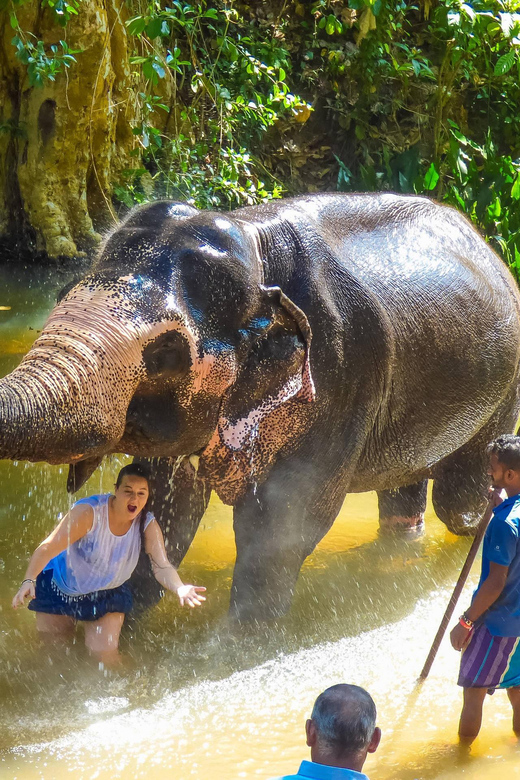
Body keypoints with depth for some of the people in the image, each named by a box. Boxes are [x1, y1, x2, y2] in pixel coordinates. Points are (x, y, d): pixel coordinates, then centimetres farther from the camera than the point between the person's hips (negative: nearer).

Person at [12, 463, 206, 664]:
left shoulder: (147, 525, -18)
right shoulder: (89, 512, -30)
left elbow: (162, 566, -27)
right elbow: (48, 548, -36)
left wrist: (180, 589, -50)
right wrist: (28, 580, -52)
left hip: (108, 594, 2)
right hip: (62, 587, -2)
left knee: (105, 655, -12)